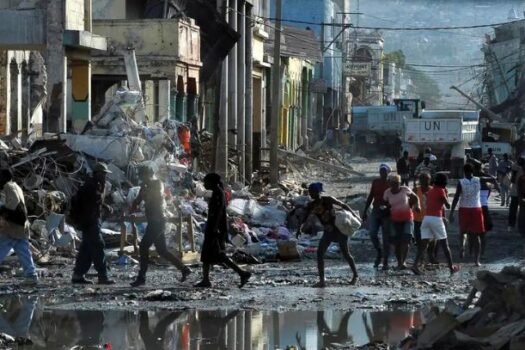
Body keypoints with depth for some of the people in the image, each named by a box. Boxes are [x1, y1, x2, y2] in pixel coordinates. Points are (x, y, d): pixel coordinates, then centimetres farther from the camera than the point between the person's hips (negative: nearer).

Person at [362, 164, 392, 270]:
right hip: (375, 211, 3)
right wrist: (365, 211, 12)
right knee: (372, 233, -14)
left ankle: (385, 262, 6)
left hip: (387, 213, -3)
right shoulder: (375, 182, 8)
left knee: (386, 237, -1)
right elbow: (371, 196, 14)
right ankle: (379, 252, 10)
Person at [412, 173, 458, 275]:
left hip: (426, 218, 5)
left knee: (423, 244, 0)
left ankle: (415, 265, -15)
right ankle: (451, 267, 10)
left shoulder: (430, 191, 17)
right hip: (436, 218, -5)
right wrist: (446, 194, 13)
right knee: (445, 244, 5)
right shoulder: (441, 191, -4)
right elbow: (448, 206, 0)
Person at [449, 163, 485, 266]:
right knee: (476, 235, 5)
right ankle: (477, 260, 1)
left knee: (463, 231, 20)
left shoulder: (461, 183, -8)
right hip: (476, 209, 1)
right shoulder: (479, 181, -3)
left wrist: (451, 212, -11)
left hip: (464, 209, -1)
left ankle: (462, 245, -11)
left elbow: (456, 198, -12)